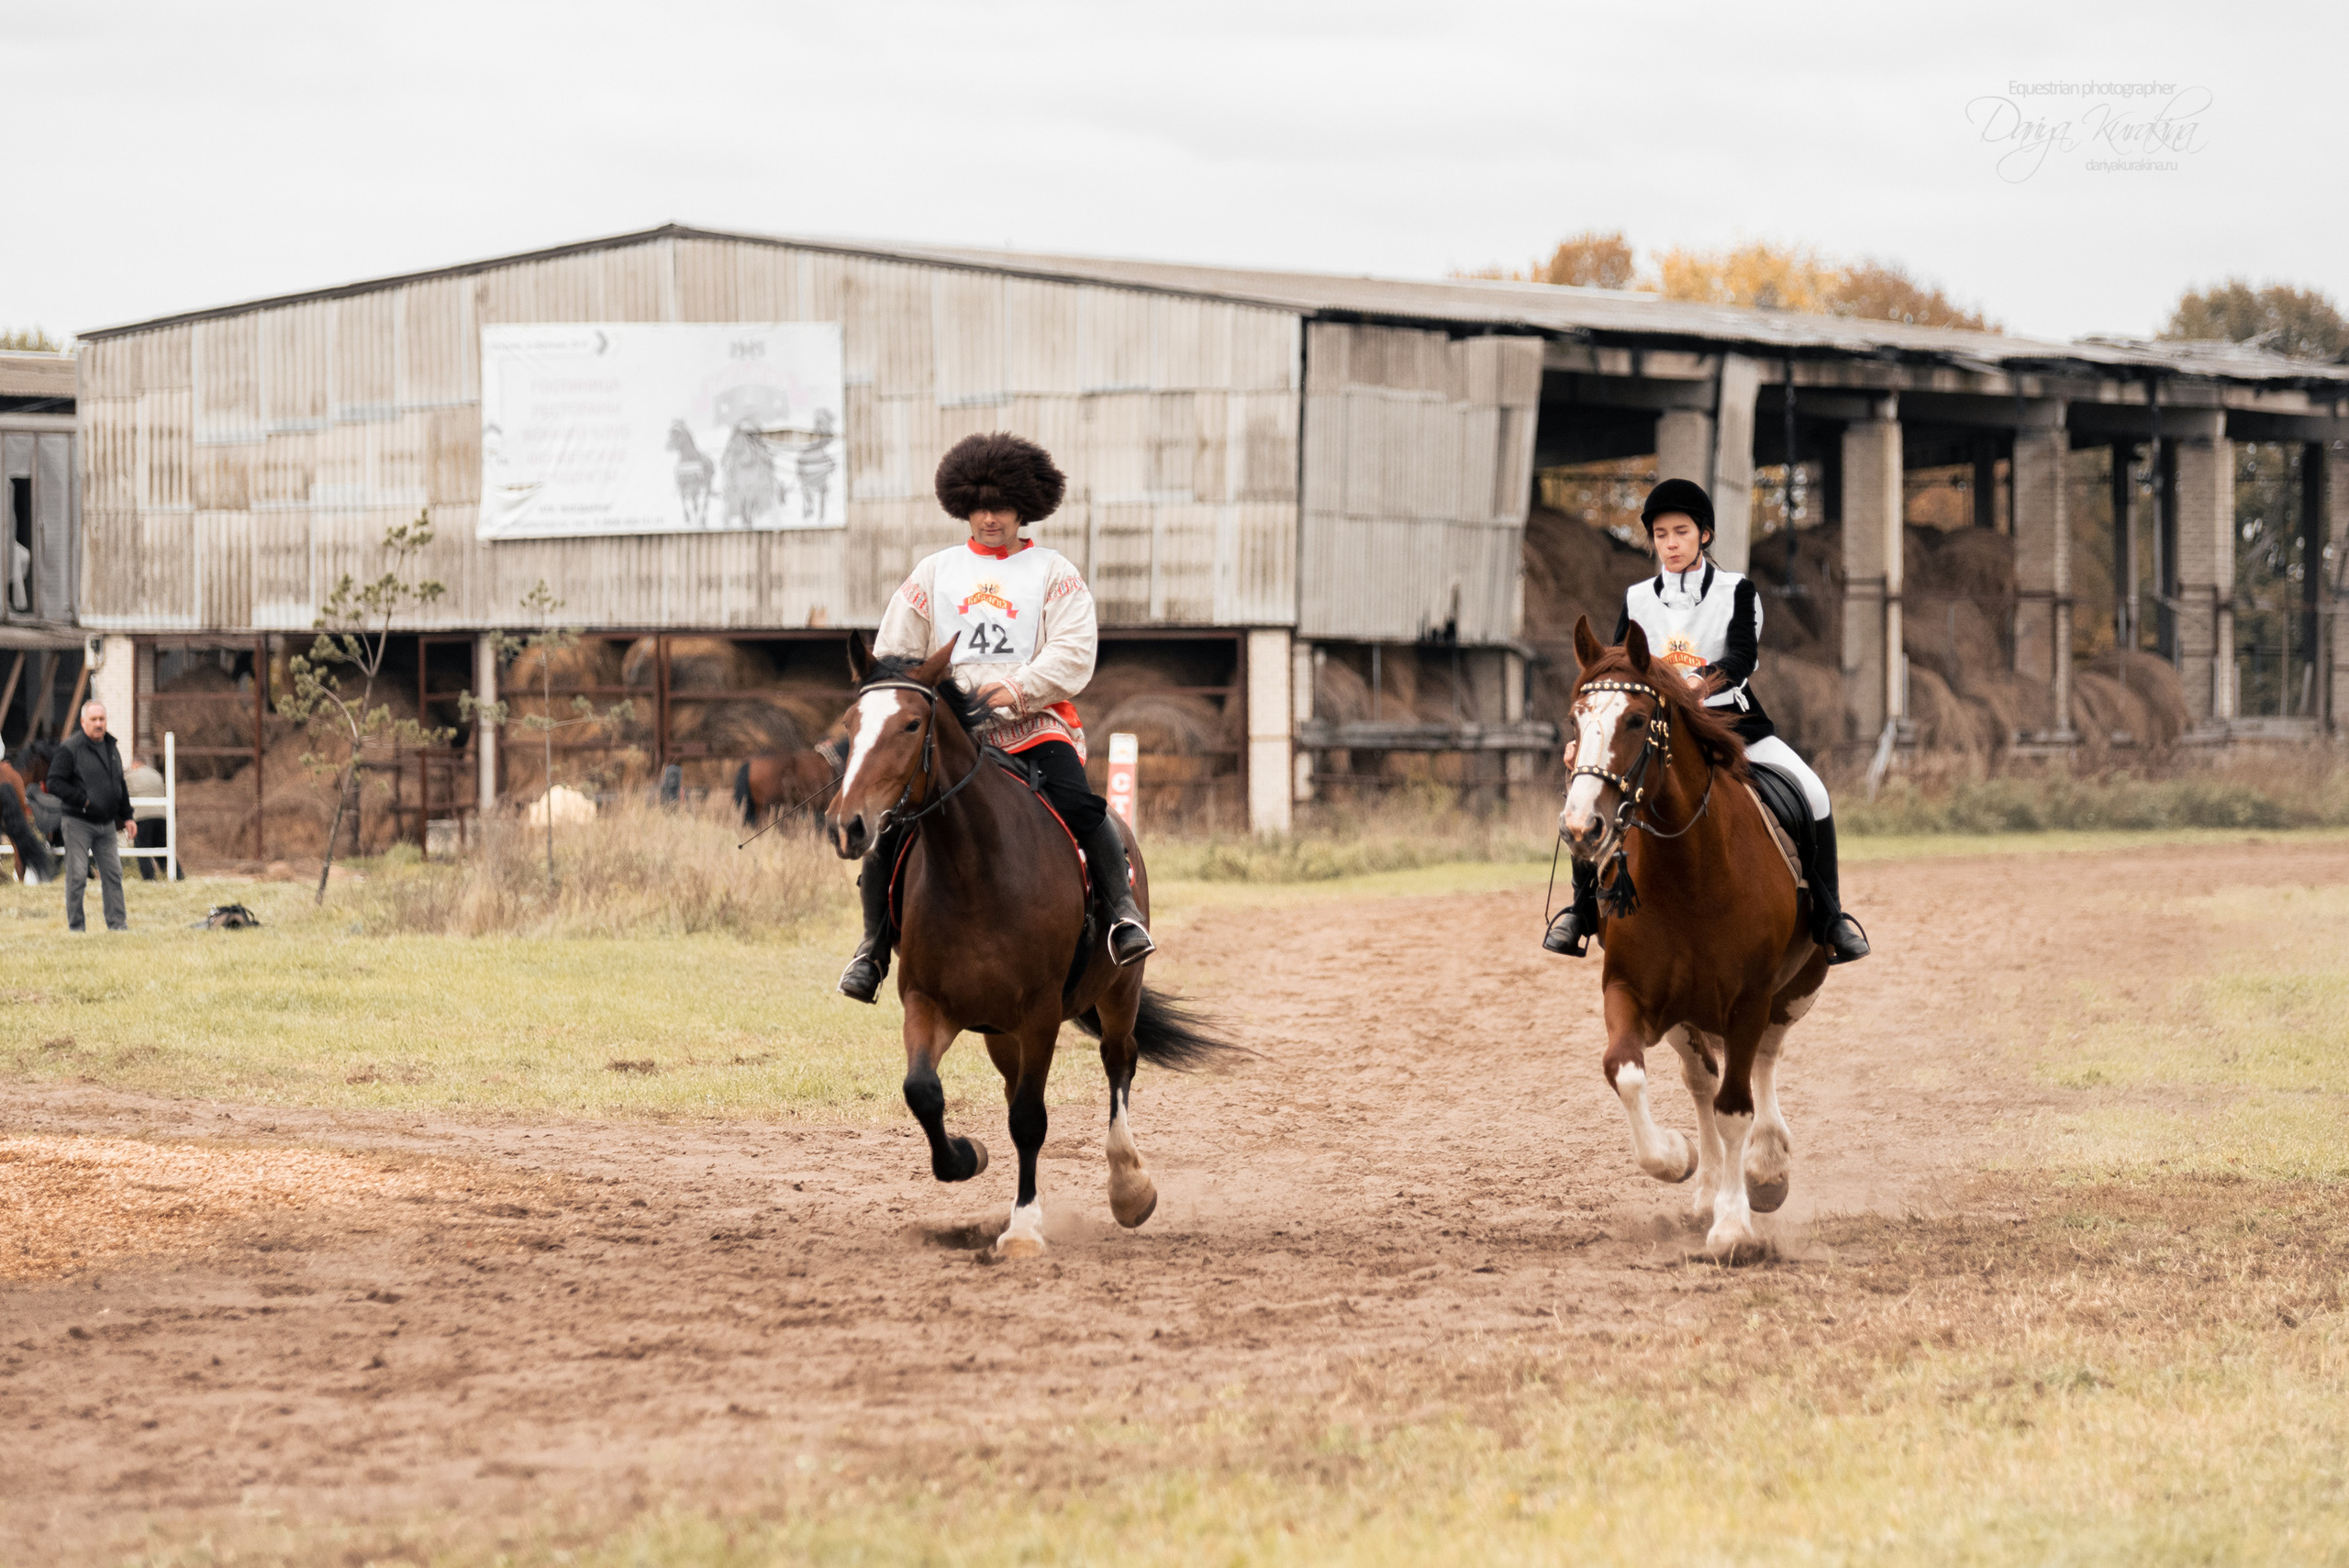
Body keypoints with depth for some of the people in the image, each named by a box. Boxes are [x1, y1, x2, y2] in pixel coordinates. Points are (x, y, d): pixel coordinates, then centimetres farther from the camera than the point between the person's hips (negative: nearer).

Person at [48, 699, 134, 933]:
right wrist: (83, 800, -19)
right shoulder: (70, 748, -10)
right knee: (77, 876, -4)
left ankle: (118, 924, 12)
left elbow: (120, 783, 22)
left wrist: (126, 816, 19)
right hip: (78, 823, -6)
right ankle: (75, 928, 3)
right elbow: (55, 783, -13)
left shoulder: (111, 747, 12)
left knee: (113, 874, 6)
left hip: (106, 824, 6)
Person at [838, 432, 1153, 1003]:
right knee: (892, 822, -15)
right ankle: (874, 944, -4)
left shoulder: (1053, 574, 9)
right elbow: (895, 653, 20)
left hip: (1033, 724, -2)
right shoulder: (934, 574, 18)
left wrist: (1020, 688, -18)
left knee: (1076, 802, -30)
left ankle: (1122, 909, -20)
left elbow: (1074, 653, -4)